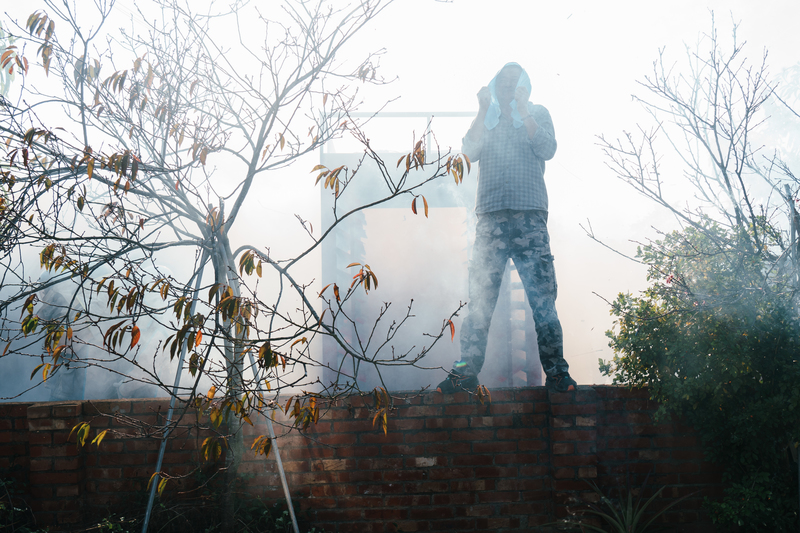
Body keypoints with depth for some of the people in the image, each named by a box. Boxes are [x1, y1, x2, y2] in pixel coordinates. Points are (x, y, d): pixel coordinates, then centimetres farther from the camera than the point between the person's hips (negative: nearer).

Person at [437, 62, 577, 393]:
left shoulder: (538, 114, 18)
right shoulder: (486, 118, 21)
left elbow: (548, 149, 0)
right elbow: (469, 152, 4)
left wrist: (523, 110, -3)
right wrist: (483, 110, -1)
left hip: (530, 216, -1)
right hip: (492, 215, 1)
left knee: (542, 295, -7)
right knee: (480, 296, -5)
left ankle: (556, 372, -3)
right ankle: (466, 372, -2)